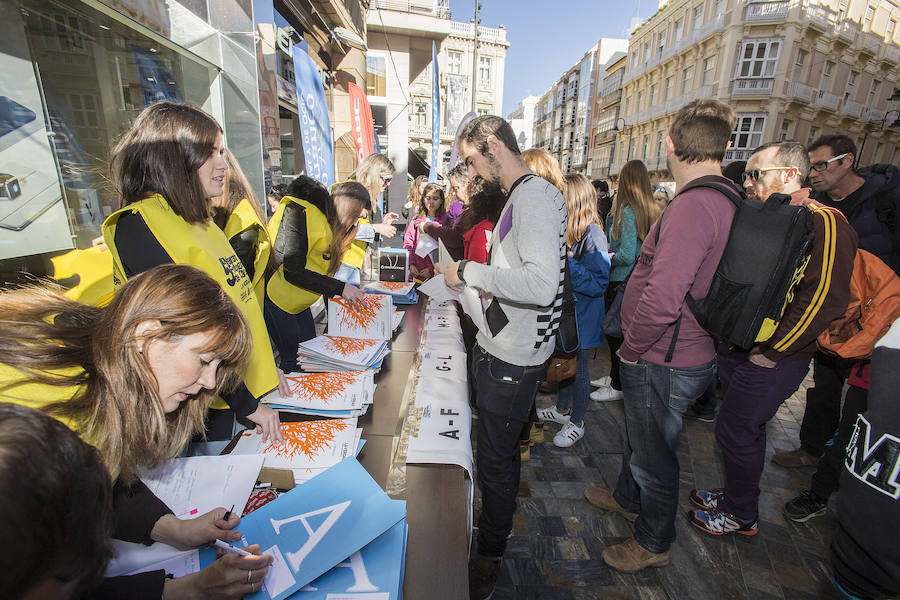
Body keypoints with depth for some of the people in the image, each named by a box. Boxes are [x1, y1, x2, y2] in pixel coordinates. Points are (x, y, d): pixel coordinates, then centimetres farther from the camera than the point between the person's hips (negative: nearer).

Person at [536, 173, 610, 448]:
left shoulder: (592, 235, -22)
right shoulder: (564, 229, 3)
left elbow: (600, 283, -25)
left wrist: (566, 264, -29)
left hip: (582, 315, -8)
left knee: (578, 368, 8)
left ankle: (576, 423, 28)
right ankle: (562, 409, 42)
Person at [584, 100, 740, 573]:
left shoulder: (693, 206, -28)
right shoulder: (727, 200, 3)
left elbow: (661, 300, -35)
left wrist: (631, 349, -17)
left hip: (663, 362, -9)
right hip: (689, 352, 9)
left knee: (653, 455, 14)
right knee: (638, 436, 28)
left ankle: (653, 543, 40)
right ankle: (628, 499, 54)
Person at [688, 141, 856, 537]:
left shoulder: (823, 223, -17)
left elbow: (824, 299, -24)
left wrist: (770, 352, -18)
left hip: (770, 362, -8)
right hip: (737, 347, 8)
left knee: (735, 432, 4)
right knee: (744, 430, 20)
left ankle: (742, 516, 25)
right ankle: (734, 495, 39)